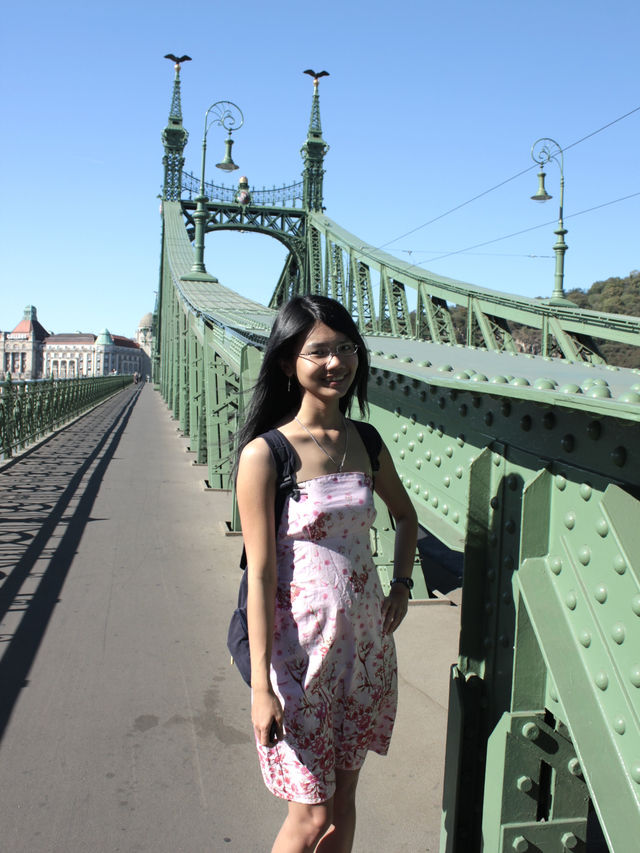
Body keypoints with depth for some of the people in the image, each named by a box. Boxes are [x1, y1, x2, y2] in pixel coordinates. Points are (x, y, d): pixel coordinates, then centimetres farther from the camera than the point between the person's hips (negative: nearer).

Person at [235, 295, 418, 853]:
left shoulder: (367, 444, 2)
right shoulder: (264, 454, -14)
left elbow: (406, 515, 21)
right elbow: (260, 574, -15)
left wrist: (402, 585, 10)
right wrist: (261, 684, -15)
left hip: (366, 637, 5)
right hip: (300, 644, -5)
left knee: (344, 793, 19)